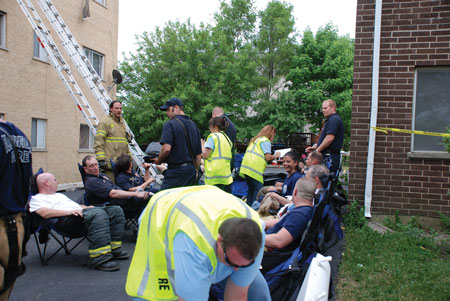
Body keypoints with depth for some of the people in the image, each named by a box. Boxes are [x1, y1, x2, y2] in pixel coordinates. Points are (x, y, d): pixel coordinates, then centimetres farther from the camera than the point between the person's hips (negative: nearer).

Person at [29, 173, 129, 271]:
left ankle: (114, 249, -9)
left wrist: (87, 207, 13)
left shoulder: (59, 195, 39)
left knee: (116, 210, -7)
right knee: (99, 214, -37)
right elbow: (44, 213, -10)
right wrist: (68, 212, -21)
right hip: (66, 219, -9)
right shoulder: (36, 198, 11)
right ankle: (100, 258, -39)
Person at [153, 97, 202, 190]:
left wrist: (159, 161, -2)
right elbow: (199, 154, 16)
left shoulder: (170, 124, -8)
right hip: (191, 170, 7)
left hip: (176, 170, -7)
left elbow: (166, 148, -20)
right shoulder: (194, 125, 15)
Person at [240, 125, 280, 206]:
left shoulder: (254, 139, 25)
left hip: (246, 167, 8)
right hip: (255, 169, -8)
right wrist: (276, 156, 8)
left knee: (251, 189, 12)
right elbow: (268, 157, -9)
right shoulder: (266, 141, -1)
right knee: (258, 188, -6)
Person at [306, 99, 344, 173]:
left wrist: (317, 150, -15)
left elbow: (330, 138, -21)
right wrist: (315, 147, 15)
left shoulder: (334, 120, -12)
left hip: (330, 156, -11)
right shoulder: (330, 120, 23)